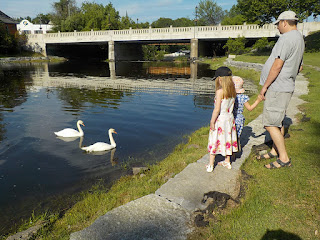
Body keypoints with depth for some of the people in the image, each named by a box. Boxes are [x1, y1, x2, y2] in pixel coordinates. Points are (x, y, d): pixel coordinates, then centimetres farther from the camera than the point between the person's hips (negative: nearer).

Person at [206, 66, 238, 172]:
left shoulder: (220, 91, -19)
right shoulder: (232, 91, 2)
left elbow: (217, 109, -21)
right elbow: (231, 105, 10)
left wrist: (212, 122, -14)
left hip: (220, 119, -7)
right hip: (230, 118, 7)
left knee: (215, 141, 3)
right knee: (227, 139, 18)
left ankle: (210, 165, 11)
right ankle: (227, 162, 32)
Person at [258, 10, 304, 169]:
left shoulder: (287, 38, -15)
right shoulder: (300, 39, 18)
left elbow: (277, 65, -22)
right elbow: (299, 67, 25)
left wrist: (265, 86, -15)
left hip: (277, 88, -11)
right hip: (285, 87, 11)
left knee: (270, 123, -7)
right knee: (277, 121, 17)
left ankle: (284, 158, 1)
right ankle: (275, 151, 29)